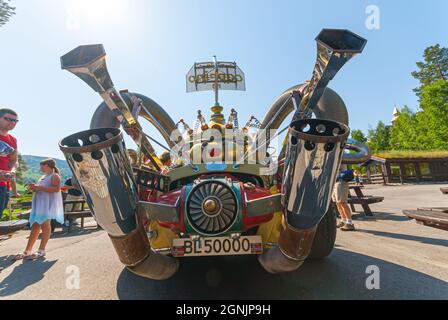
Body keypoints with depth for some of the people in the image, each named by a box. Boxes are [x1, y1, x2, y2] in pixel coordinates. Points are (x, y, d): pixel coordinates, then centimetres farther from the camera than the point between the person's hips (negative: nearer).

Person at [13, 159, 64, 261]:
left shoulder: (55, 176, -3)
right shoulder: (42, 177, 24)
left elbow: (56, 188, -19)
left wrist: (39, 187, -18)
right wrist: (34, 188, 9)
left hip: (48, 204, -9)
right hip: (39, 204, 9)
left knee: (45, 224, -9)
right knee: (35, 226, 5)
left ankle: (41, 251, -7)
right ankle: (27, 251, 6)